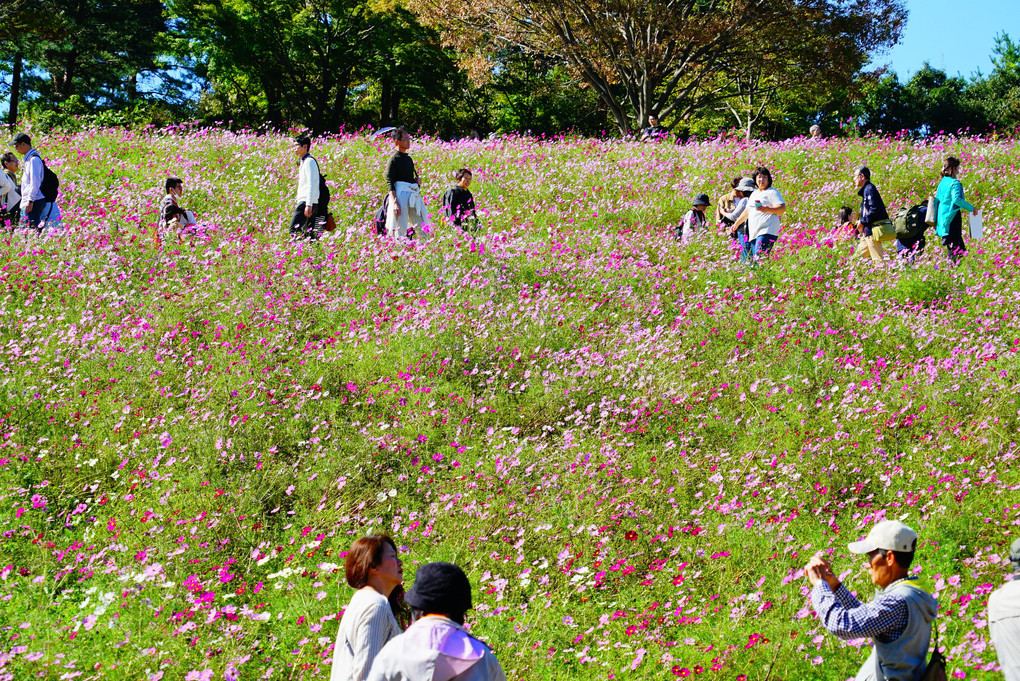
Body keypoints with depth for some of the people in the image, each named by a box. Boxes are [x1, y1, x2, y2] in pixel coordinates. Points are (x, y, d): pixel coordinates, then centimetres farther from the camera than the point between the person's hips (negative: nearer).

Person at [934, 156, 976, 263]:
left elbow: (937, 199, 18)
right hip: (953, 217, -8)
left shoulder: (942, 182, 13)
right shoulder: (954, 183, -12)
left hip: (942, 217, 8)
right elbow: (956, 199, -25)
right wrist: (971, 208, -19)